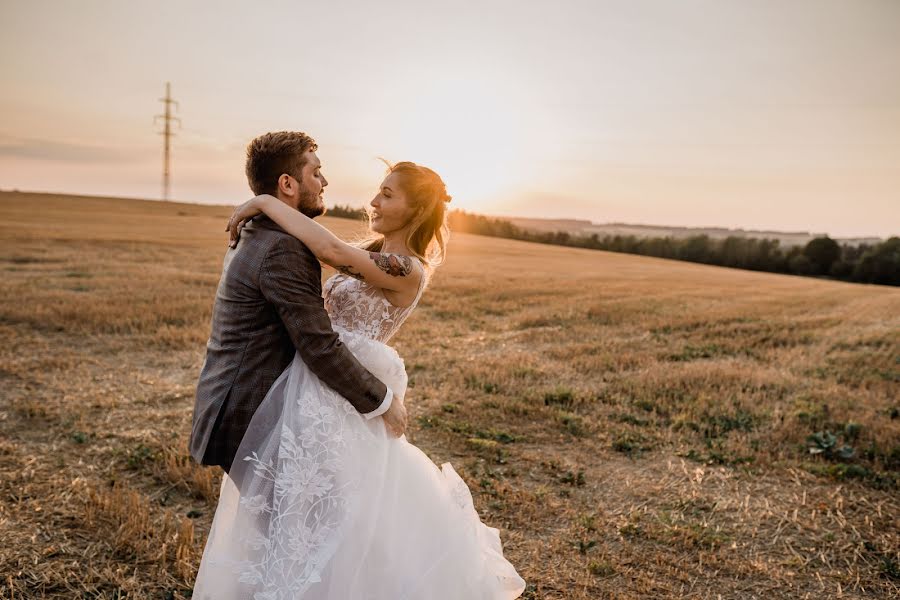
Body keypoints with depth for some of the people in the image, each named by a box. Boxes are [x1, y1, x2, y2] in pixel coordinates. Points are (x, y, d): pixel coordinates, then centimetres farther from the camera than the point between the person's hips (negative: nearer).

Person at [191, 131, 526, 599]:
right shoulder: (369, 254, 11)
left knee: (323, 516, 3)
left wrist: (267, 202, -18)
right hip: (313, 388, 9)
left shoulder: (410, 271, -17)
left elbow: (330, 249, -28)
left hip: (340, 394, -9)